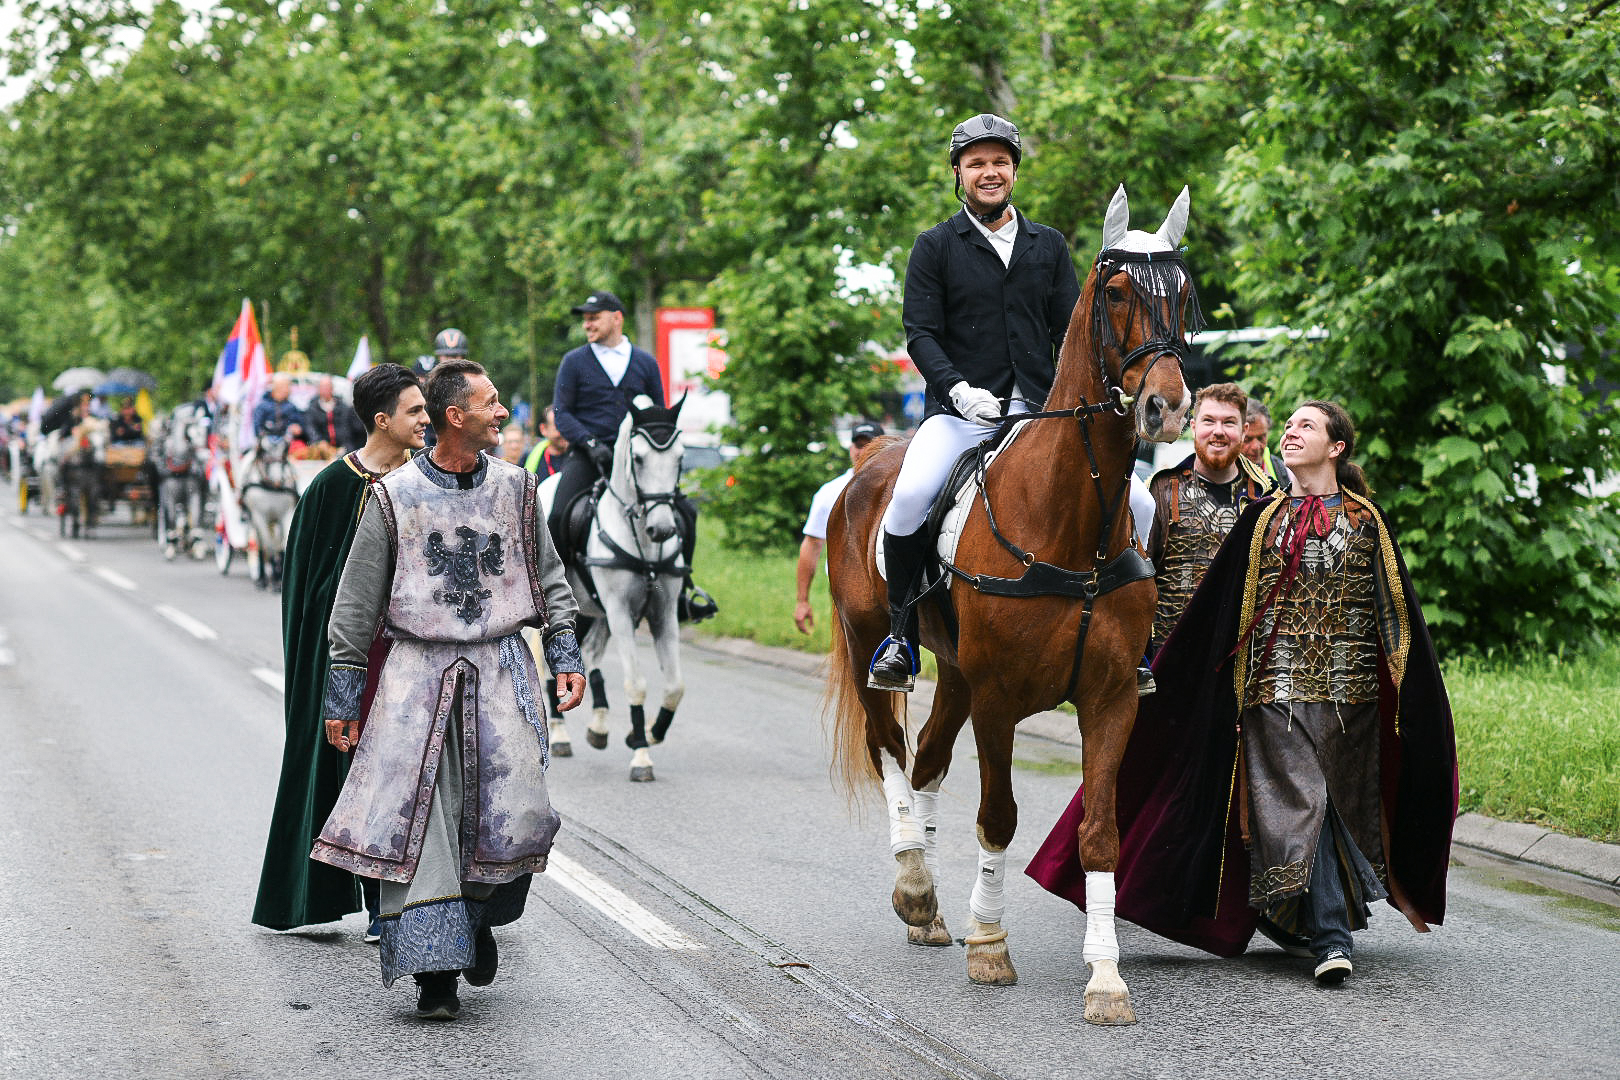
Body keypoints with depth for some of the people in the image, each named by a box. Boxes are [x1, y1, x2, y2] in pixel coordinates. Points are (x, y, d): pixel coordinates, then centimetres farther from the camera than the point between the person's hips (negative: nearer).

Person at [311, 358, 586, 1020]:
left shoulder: (514, 488, 9)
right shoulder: (395, 496, -1)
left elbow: (549, 576, 18)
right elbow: (357, 598, 4)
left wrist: (565, 652, 8)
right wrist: (344, 689, 2)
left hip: (501, 668, 2)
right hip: (419, 669, -2)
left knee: (514, 813, -9)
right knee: (418, 820, -8)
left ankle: (480, 918, 21)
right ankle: (436, 968, -2)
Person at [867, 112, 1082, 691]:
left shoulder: (1049, 245, 15)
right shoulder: (935, 247, 7)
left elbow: (1069, 330, 11)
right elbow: (921, 333, -1)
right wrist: (957, 389, -19)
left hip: (1040, 411, 3)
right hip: (960, 412, -2)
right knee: (908, 497, -30)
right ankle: (901, 634, -14)